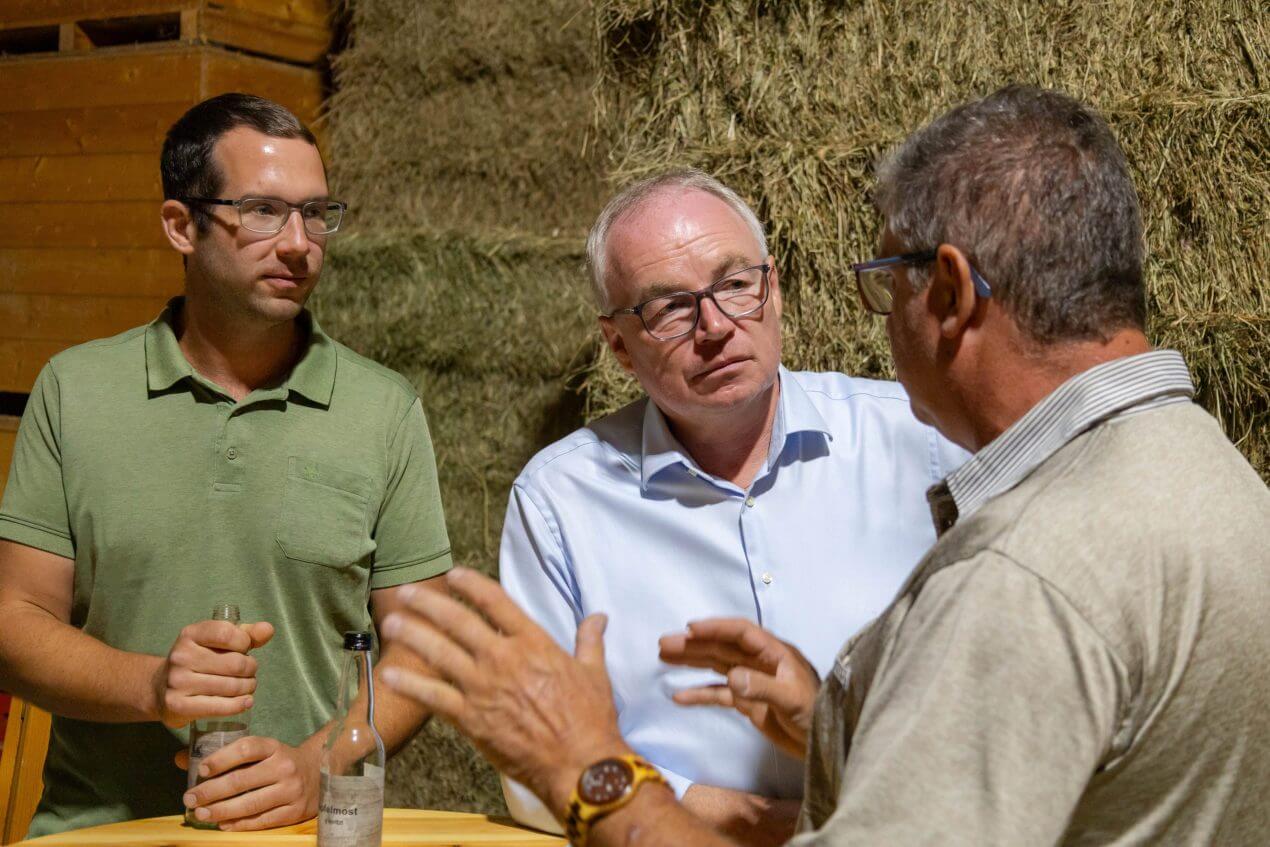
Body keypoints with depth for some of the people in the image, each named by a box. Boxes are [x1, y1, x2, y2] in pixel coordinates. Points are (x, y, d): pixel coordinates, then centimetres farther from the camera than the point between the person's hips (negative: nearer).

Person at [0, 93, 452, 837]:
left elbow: (420, 641, 3)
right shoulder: (75, 392, 5)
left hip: (305, 827, 0)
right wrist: (150, 685, -14)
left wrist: (319, 763, -12)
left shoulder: (386, 410, 3)